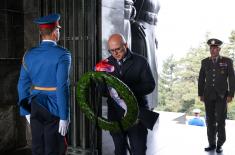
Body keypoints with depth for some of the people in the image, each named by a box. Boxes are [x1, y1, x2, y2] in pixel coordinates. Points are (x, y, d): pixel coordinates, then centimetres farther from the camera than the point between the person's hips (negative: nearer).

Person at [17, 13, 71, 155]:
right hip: (54, 109, -5)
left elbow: (23, 85, 6)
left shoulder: (29, 54, 4)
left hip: (35, 108, 6)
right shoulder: (62, 54, -12)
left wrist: (26, 111, 14)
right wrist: (64, 117, -14)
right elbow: (62, 87, -19)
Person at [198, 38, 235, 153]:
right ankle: (212, 144, 13)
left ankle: (220, 144, 10)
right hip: (208, 95, 2)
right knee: (210, 120, 5)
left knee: (220, 120, -1)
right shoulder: (205, 62, 7)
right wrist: (200, 94, 5)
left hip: (221, 95, -2)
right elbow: (201, 79, 9)